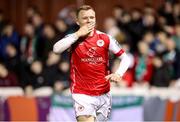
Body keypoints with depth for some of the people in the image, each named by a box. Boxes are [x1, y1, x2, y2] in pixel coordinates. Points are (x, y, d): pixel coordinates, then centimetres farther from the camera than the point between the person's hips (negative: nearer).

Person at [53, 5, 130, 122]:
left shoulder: (105, 38, 1)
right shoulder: (73, 39, -2)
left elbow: (125, 58, 4)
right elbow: (56, 49, -22)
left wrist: (118, 74, -15)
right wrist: (78, 34, -19)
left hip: (103, 94, 3)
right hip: (82, 94, -3)